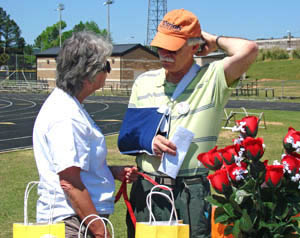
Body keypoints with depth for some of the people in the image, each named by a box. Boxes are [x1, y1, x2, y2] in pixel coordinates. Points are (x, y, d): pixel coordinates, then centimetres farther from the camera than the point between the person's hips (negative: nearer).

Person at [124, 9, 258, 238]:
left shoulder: (212, 79, -2)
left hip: (192, 195, -4)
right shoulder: (144, 82, 12)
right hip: (146, 191, 4)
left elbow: (249, 50, -21)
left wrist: (214, 40, -1)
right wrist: (147, 141, -9)